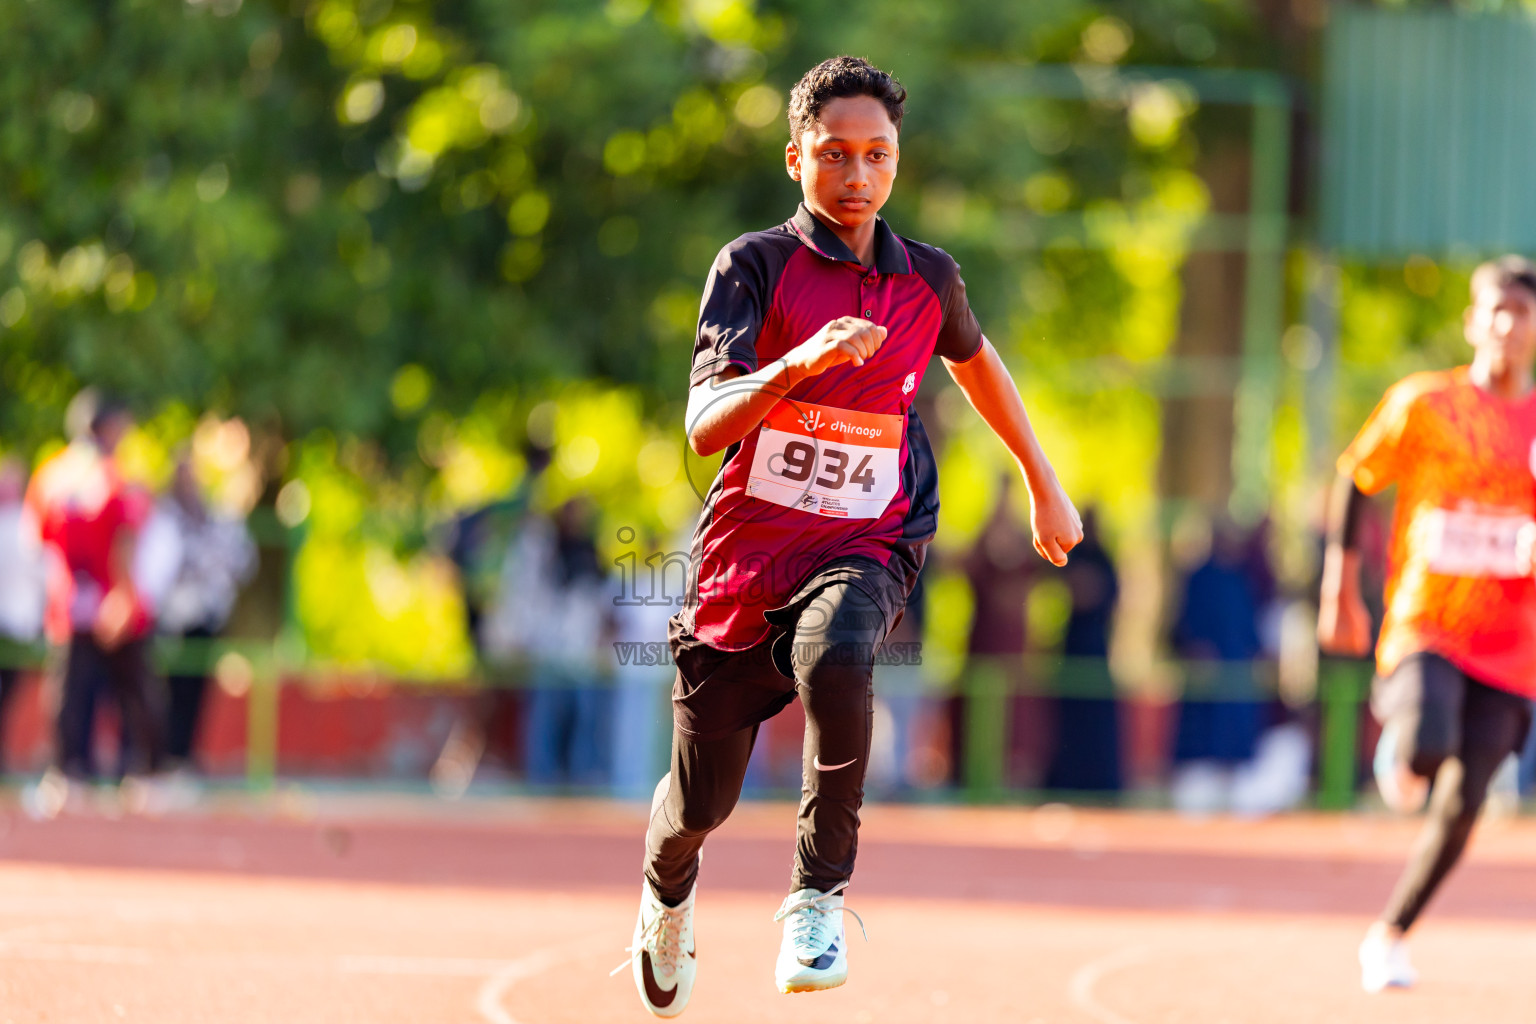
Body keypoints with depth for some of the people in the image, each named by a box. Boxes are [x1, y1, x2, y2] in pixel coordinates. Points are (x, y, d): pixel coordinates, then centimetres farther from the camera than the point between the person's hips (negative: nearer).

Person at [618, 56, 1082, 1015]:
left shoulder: (928, 278, 4)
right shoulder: (756, 265, -7)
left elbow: (976, 361, 28)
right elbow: (705, 425, -19)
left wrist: (1046, 488, 33)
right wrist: (797, 363, -36)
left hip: (864, 548, 0)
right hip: (744, 551, 0)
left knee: (836, 659, -37)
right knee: (700, 806, 8)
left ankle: (819, 892, -21)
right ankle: (668, 895, 46)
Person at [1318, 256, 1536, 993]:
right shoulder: (1424, 404, -1)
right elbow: (1354, 481, 8)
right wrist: (1340, 591, 2)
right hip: (1424, 624, -2)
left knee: (1459, 806, -3)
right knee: (1425, 751, -29)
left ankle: (1389, 935, 18)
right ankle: (1396, 747, 10)